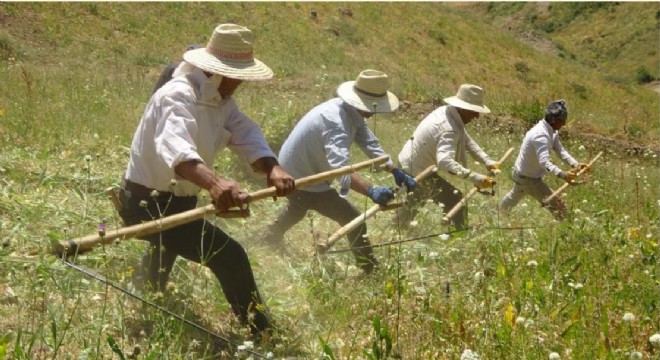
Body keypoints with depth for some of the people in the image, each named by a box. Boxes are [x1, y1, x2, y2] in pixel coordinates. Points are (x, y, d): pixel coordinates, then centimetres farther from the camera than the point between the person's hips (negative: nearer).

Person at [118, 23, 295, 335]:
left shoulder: (222, 99, 1)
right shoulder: (179, 96, -29)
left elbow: (246, 134, -15)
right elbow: (175, 147, -49)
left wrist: (272, 168, -37)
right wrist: (214, 183, -70)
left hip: (175, 199, 11)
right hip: (149, 202, -11)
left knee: (169, 254, 39)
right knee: (229, 257, -20)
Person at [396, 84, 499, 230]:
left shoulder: (445, 111, -4)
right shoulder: (449, 129, -33)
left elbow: (466, 140, 4)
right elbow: (444, 162, -48)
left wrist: (487, 161, -6)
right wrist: (475, 177, -52)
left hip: (407, 165, 10)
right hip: (419, 174, -10)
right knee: (456, 202, -5)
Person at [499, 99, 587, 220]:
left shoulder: (552, 131, -4)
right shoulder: (541, 135, -35)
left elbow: (561, 151, -7)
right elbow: (544, 162, -47)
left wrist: (575, 164, -25)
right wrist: (562, 174, -62)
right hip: (528, 178, -11)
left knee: (514, 197, 37)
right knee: (558, 205, -12)